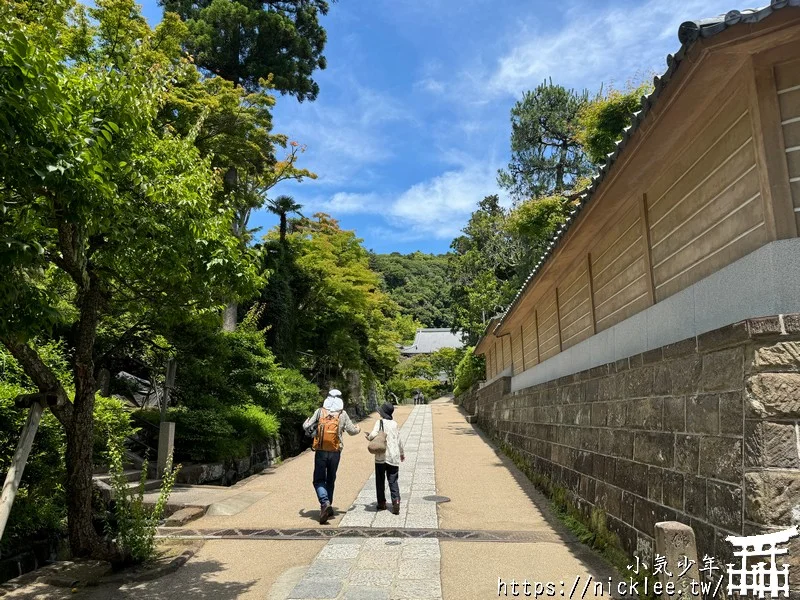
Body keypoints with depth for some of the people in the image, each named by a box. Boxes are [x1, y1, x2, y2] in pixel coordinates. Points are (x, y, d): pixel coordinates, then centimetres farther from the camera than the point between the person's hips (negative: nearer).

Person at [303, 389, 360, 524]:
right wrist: (358, 428, 27)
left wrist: (307, 421, 21)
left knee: (319, 480, 4)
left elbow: (306, 427, -3)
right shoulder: (342, 414, -1)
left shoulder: (320, 412, -3)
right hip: (335, 452, 2)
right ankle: (328, 507, 21)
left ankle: (325, 503, -19)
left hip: (320, 452, -1)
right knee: (330, 480, 18)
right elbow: (352, 431, 5)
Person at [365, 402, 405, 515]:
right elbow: (399, 440, 14)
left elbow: (373, 435, -22)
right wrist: (402, 453, 28)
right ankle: (396, 501, -11)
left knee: (380, 481, 12)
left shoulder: (380, 422, -8)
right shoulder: (394, 423, 7)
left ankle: (381, 503, 19)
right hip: (394, 457, 3)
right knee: (393, 481, 6)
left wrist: (368, 437, 2)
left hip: (381, 456, -3)